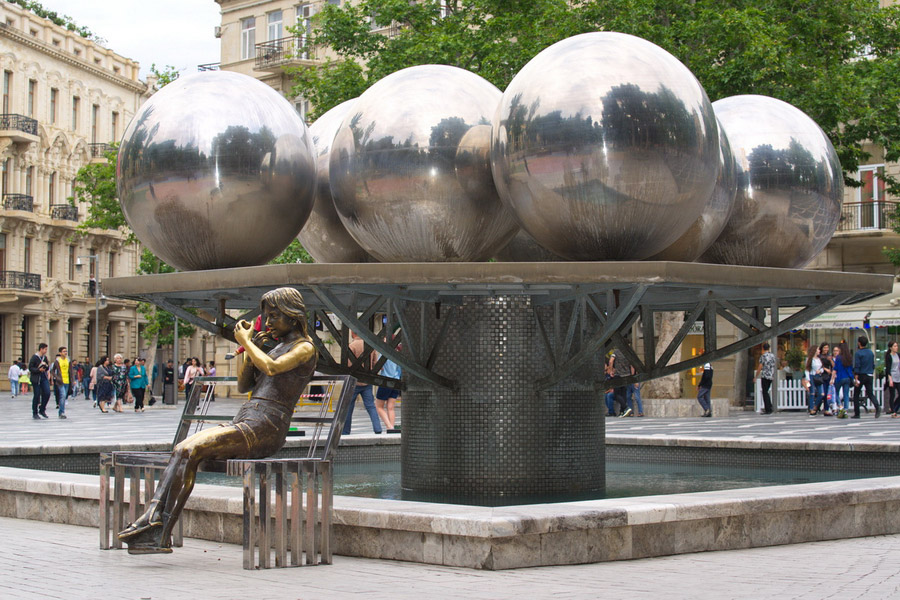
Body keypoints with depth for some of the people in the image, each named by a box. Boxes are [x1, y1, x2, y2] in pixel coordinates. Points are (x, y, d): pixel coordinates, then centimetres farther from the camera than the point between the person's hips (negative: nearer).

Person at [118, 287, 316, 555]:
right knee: (181, 449, -14)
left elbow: (271, 368, -20)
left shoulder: (304, 348, 0)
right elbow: (244, 386, 23)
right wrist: (249, 349, 11)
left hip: (265, 429, -9)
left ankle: (162, 536, -24)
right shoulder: (278, 346, 28)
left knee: (190, 451, -24)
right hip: (242, 423, 9)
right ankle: (152, 517, -27)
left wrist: (246, 341, -5)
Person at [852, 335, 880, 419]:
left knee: (856, 395, 7)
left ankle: (856, 414, 7)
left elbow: (857, 367, -15)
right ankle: (877, 406, -22)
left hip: (861, 375, -5)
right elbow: (873, 365, 15)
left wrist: (856, 378, -15)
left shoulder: (858, 353, -10)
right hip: (869, 376, 5)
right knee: (870, 394, 6)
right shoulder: (871, 352, 9)